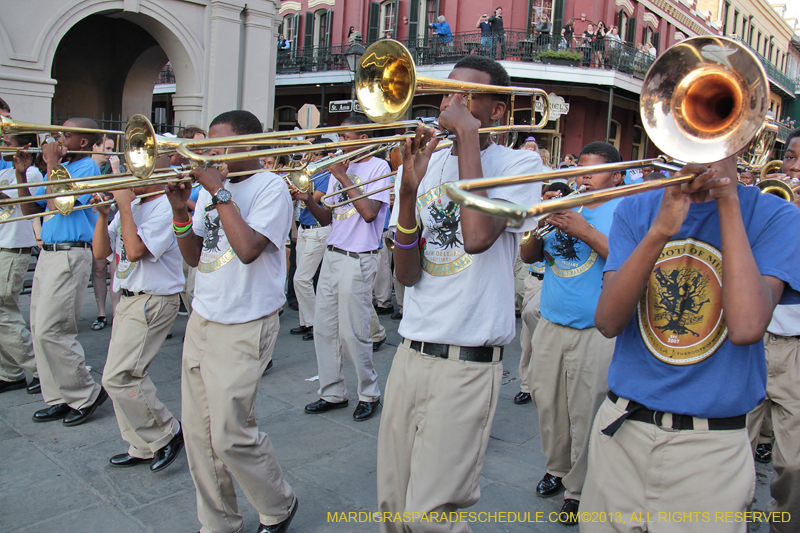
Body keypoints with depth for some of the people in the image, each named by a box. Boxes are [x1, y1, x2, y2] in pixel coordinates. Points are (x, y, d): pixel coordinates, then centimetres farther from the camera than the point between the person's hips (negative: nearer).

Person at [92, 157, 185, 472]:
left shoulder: (164, 207, -14)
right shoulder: (131, 206, 13)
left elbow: (135, 250, -24)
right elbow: (100, 252, 11)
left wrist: (125, 205, -17)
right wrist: (103, 213, -2)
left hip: (153, 302, -9)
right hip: (128, 299, 9)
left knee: (118, 378, -11)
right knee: (126, 376, 11)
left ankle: (167, 434, 5)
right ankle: (143, 448, 23)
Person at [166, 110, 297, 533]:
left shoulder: (269, 186, -9)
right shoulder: (210, 187, 13)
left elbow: (248, 249, -23)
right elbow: (194, 256, 13)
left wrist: (218, 191, -17)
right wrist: (180, 211, -3)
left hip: (243, 328, -7)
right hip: (201, 320, 7)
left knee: (230, 435, -4)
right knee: (198, 433, 10)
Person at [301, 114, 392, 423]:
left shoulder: (378, 167, -5)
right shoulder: (340, 167, 15)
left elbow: (369, 212, -19)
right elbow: (327, 219, 14)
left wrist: (343, 177, -13)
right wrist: (308, 200, -5)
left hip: (358, 260, -7)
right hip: (332, 256, 7)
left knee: (352, 334, -3)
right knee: (323, 329, 9)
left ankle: (369, 394, 17)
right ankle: (332, 393, 23)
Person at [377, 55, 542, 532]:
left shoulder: (519, 163, -3)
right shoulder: (430, 162, 9)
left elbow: (478, 236, -25)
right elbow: (407, 275, 2)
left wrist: (468, 134, -15)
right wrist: (408, 190, -12)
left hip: (470, 361, -5)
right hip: (412, 351, 5)